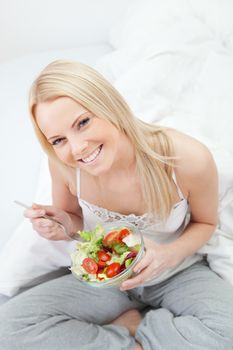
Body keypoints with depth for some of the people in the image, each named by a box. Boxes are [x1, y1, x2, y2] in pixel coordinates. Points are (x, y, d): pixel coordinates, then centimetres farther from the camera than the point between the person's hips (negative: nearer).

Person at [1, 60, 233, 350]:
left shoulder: (189, 159, -26)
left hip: (179, 275, -1)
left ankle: (125, 323, -8)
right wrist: (65, 226, -22)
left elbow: (206, 222, -5)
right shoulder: (62, 164, -20)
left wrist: (172, 254, -25)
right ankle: (138, 324, -10)